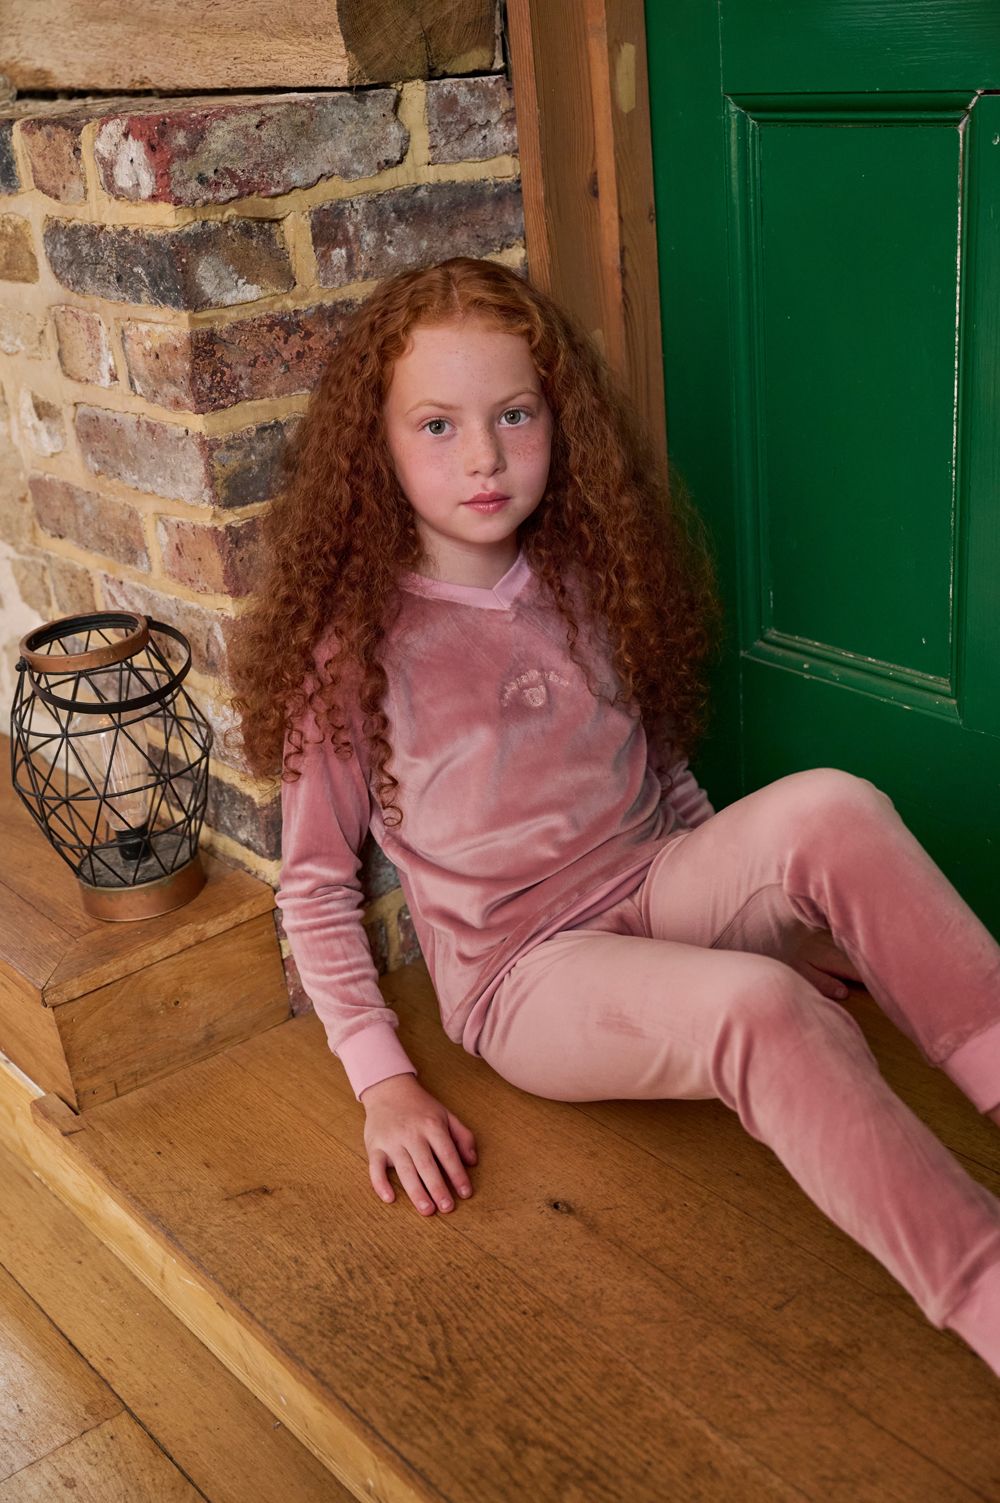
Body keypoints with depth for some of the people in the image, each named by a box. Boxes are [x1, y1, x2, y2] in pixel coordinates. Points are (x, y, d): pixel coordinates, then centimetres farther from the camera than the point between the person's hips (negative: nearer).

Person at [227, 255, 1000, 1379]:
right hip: (522, 969, -4)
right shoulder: (350, 639, -4)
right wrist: (383, 1082, -8)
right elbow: (314, 882, 0)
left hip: (660, 886, 4)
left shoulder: (589, 580, 9)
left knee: (834, 805, -29)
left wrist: (761, 895, 7)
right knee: (759, 1008, -36)